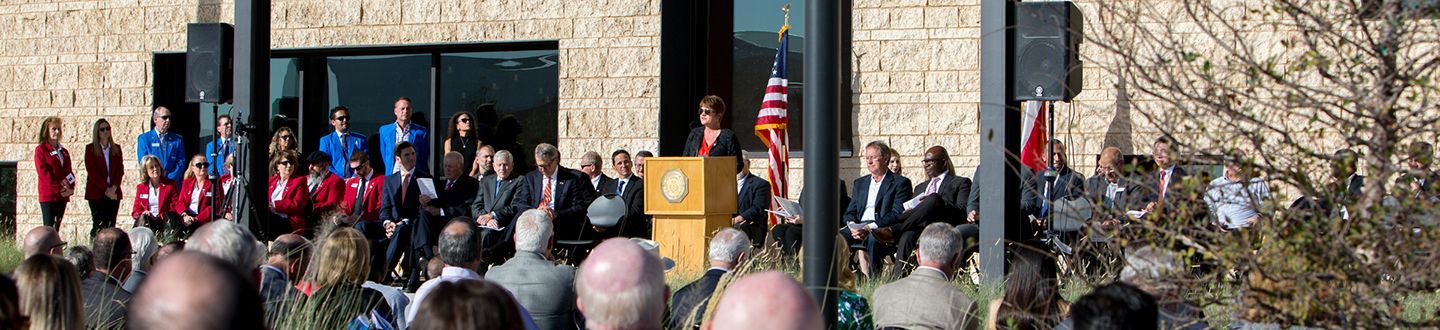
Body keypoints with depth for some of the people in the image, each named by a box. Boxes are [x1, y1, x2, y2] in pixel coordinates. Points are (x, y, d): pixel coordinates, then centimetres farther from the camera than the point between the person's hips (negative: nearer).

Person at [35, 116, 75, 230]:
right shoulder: (41, 150, -1)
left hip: (62, 196, 6)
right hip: (48, 195, -6)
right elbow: (44, 173, -10)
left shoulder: (64, 152, 19)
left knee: (56, 229, 3)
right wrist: (60, 189, -14)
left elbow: (69, 172, 15)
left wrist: (71, 188, -4)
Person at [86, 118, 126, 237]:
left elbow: (120, 170, 8)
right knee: (98, 226, -9)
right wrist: (105, 189, -11)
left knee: (110, 226, -3)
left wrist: (114, 187, -8)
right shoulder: (90, 149, 4)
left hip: (114, 193, 3)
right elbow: (92, 171, -4)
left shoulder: (116, 149, 14)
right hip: (96, 193, -3)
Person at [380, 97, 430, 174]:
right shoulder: (384, 130, 10)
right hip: (392, 176, 1)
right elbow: (383, 156, 16)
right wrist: (390, 171, 9)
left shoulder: (421, 132, 3)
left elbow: (424, 158, 7)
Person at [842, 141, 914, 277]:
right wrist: (853, 226, -5)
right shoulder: (860, 183, 27)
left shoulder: (900, 183, 6)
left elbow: (897, 214, -6)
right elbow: (849, 213, 21)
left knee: (872, 240, -40)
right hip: (858, 229, 5)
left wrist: (869, 227, -18)